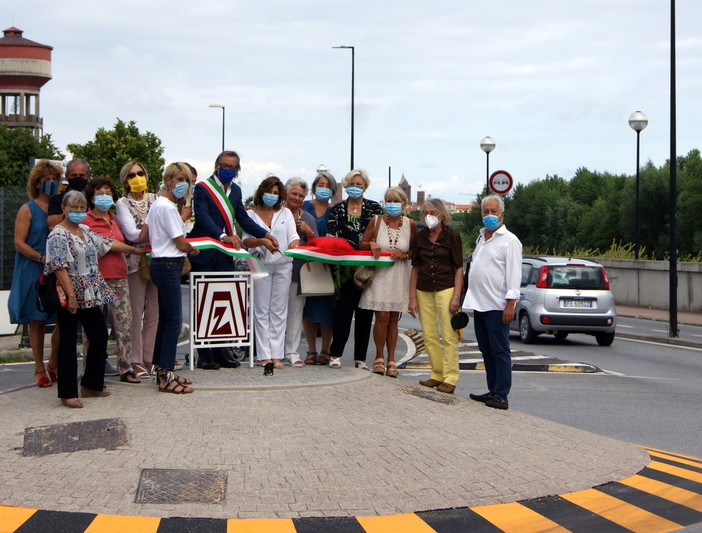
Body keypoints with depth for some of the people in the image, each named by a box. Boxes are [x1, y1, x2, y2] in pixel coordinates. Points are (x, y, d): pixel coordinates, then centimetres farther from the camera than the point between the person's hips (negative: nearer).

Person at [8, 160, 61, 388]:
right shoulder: (28, 209, 1)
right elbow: (19, 243, -6)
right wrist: (42, 258, -18)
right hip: (34, 272, -3)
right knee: (36, 321, 2)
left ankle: (53, 365, 13)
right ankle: (39, 369, 10)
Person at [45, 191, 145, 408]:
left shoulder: (86, 231, 14)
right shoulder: (58, 235, -10)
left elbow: (107, 243, 27)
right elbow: (59, 267, -18)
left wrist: (133, 250, 35)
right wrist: (70, 295, -24)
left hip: (90, 295, 8)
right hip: (71, 296, -8)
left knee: (100, 336, 8)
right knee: (68, 343, -2)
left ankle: (91, 384, 22)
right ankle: (68, 393, 4)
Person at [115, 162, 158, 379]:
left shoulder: (154, 199, 12)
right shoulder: (123, 203, 0)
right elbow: (131, 234, -11)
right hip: (135, 262, -4)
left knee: (155, 313, 5)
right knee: (136, 314, -2)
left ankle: (150, 358, 12)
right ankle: (136, 361, 4)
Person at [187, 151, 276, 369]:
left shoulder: (235, 190, 15)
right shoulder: (202, 188, -8)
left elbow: (243, 218, 16)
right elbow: (203, 217, -21)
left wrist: (265, 234, 3)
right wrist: (223, 236, -36)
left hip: (224, 256, 6)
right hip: (204, 254, -6)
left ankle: (220, 352, 13)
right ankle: (204, 354, 2)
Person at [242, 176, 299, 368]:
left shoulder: (285, 213, 13)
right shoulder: (251, 214, 7)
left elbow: (293, 235, 1)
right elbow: (245, 240, -4)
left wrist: (294, 244, -22)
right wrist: (262, 241, -23)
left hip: (283, 265, 2)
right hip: (261, 265, -2)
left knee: (279, 310, 2)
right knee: (262, 311, -3)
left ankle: (276, 355, 4)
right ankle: (264, 355, -1)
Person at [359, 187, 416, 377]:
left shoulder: (410, 224, 2)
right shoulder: (376, 221, 0)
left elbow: (415, 251, 9)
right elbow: (362, 244, 4)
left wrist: (403, 255, -11)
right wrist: (371, 244, -17)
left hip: (399, 276, 2)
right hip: (379, 274, -1)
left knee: (393, 319, 6)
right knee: (382, 317, -9)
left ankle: (391, 360, 13)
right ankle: (379, 358, 7)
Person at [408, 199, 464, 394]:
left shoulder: (452, 235, -2)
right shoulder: (420, 236, 8)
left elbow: (459, 268, -3)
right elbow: (415, 268, 11)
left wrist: (456, 296, -11)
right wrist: (412, 297, 5)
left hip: (445, 288, -4)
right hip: (423, 290, 4)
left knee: (448, 336, -7)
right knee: (429, 336, 5)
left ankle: (450, 378, -3)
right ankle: (437, 374, 15)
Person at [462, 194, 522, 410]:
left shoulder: (509, 240, -6)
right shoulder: (481, 237, 19)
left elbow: (514, 274, -12)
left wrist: (510, 303, -18)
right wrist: (472, 298, 18)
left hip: (497, 306, -8)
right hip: (479, 304, 8)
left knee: (500, 351, -6)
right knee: (487, 351, 11)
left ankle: (501, 396, -6)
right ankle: (493, 391, 17)